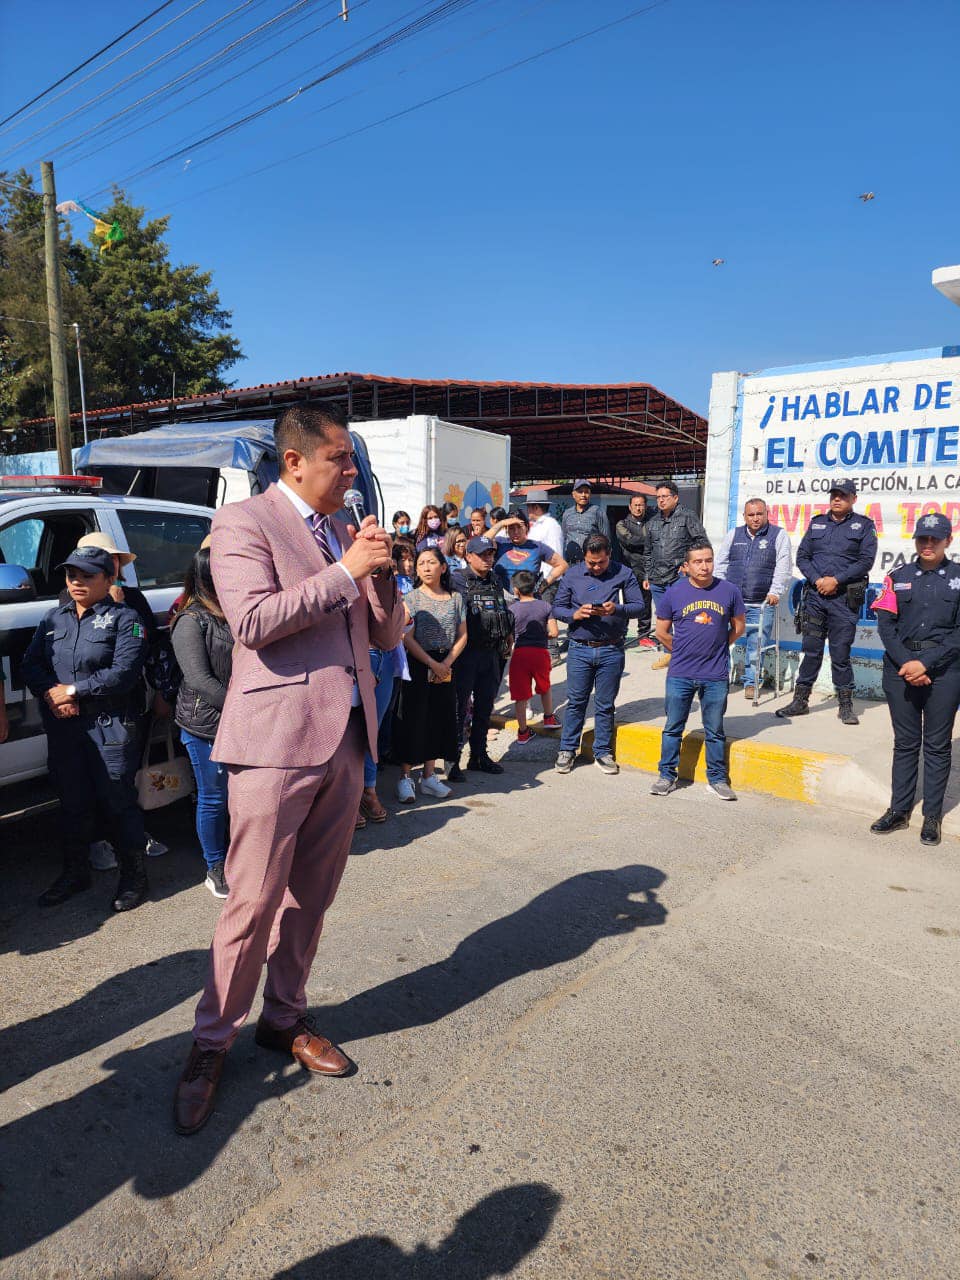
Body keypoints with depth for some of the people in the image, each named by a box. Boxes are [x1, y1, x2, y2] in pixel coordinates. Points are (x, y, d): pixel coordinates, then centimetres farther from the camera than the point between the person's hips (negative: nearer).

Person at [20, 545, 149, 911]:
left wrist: (73, 691, -14)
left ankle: (133, 877, 16)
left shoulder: (124, 618, -4)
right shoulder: (54, 618, 15)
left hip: (111, 727, -5)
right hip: (63, 727, 5)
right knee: (72, 803, 16)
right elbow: (30, 664, 9)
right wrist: (51, 693, -11)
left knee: (118, 804, 1)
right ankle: (74, 873, 32)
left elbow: (124, 673, -15)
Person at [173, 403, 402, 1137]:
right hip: (276, 739, -6)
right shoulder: (245, 521, -4)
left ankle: (285, 1019, 32)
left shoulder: (346, 532, 15)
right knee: (254, 902, 2)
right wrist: (346, 571, -17)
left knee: (312, 897, 14)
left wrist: (381, 571, -2)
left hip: (346, 739, 6)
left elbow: (386, 636, 15)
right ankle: (213, 1042, 22)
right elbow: (252, 621, -20)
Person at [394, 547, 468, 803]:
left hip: (446, 666, 4)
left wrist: (447, 663, -9)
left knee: (439, 719, 7)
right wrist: (432, 664, -15)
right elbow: (407, 638, -9)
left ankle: (429, 776, 18)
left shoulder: (455, 598, 8)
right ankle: (405, 777, 6)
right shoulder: (411, 598, -2)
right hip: (417, 665, -4)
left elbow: (462, 636, 5)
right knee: (413, 719, -3)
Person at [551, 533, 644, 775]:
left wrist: (617, 609, -21)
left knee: (605, 705, 9)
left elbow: (639, 606, -2)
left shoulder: (624, 574, 1)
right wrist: (574, 614, -16)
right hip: (580, 649, 1)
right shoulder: (572, 575, 4)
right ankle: (567, 750, 20)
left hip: (612, 650, 0)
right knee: (575, 701, 7)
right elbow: (557, 608, 4)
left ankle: (603, 753, 22)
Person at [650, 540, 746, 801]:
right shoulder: (674, 593, -3)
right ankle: (667, 776, 22)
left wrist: (717, 648, 9)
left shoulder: (729, 591, -1)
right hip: (680, 674, 0)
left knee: (715, 731, 10)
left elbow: (738, 627, 11)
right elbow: (662, 631, 7)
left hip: (716, 676, 0)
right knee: (673, 728, 9)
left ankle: (717, 779, 22)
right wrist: (683, 651, 7)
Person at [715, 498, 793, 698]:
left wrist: (775, 592, -12)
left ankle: (751, 682, 11)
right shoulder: (734, 535, 14)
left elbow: (783, 568, -2)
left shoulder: (779, 535, 5)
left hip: (761, 604, -2)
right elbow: (720, 565, 15)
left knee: (756, 644, -2)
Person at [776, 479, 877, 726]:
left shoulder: (864, 525, 4)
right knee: (811, 650, 7)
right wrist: (817, 580, -7)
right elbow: (802, 556, 8)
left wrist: (836, 580, -13)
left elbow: (866, 561, -6)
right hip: (815, 594, 3)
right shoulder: (817, 523, 13)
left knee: (841, 652, 0)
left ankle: (845, 704, 12)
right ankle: (800, 700, 14)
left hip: (845, 598, -3)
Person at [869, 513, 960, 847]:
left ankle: (932, 816, 14)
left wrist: (926, 663, -13)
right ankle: (899, 811, 16)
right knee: (905, 742, 9)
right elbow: (885, 625, 1)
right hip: (901, 668, 2)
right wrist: (906, 663, -10)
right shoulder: (898, 577, 8)